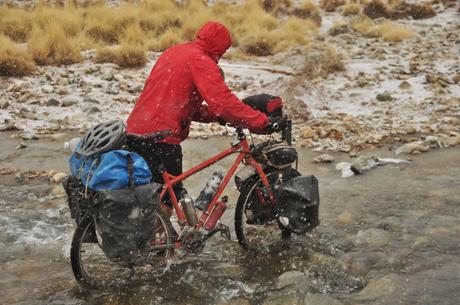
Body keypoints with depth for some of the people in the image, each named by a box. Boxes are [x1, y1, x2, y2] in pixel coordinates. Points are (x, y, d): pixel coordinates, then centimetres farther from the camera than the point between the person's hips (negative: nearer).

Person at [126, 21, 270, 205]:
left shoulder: (172, 52, 17)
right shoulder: (201, 61, -11)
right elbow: (223, 102, -22)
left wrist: (215, 115, 13)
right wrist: (261, 122, -17)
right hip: (161, 139, -9)